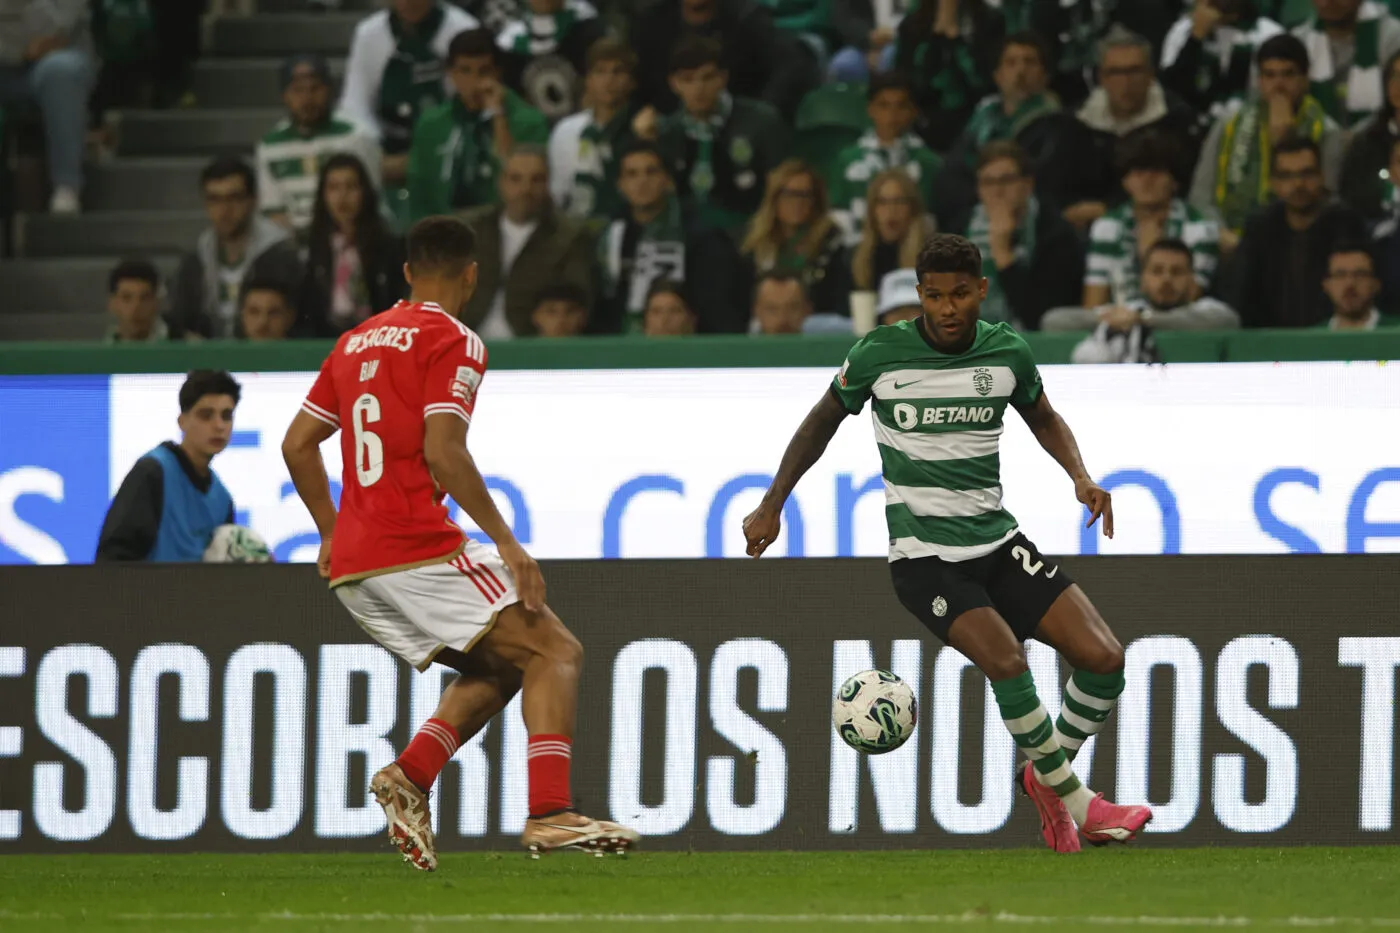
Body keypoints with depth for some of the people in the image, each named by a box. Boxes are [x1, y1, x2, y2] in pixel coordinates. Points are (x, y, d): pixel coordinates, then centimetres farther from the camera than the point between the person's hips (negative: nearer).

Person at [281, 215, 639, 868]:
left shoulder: (356, 342, 19)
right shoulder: (452, 341, -5)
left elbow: (297, 445, 20)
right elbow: (442, 452, -17)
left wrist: (332, 532, 29)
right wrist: (507, 544, -15)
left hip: (350, 568, 8)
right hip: (418, 550, -8)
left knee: (498, 668, 19)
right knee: (554, 652, -5)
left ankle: (410, 775, -3)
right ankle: (549, 813, -22)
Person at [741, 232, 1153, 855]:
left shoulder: (1007, 354, 1)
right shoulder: (880, 354, -8)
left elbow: (1043, 418, 21)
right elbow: (823, 421, 9)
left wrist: (1080, 476, 3)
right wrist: (772, 505, 10)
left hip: (997, 541, 4)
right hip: (923, 556, -4)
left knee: (1103, 658, -10)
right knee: (1005, 660, -29)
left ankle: (1047, 774, 15)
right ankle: (1073, 801, -12)